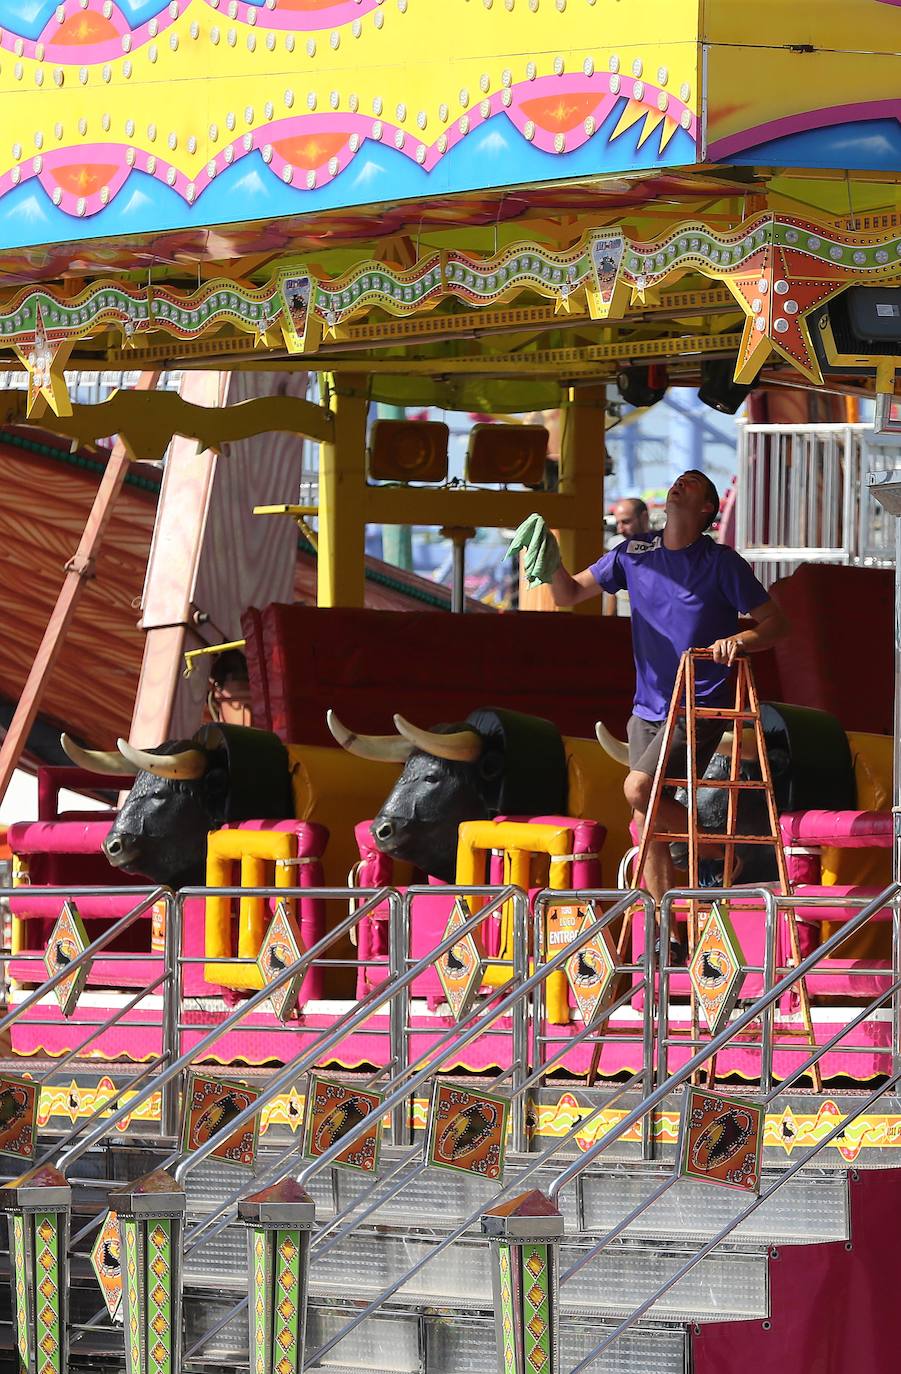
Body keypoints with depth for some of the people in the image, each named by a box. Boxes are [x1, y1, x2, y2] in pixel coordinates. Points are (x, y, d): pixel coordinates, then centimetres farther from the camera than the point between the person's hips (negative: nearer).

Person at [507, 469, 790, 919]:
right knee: (647, 823, 4)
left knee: (639, 788, -22)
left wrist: (739, 641, -22)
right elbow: (569, 593, 11)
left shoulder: (721, 562, -6)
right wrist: (550, 560, -10)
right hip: (647, 708, 6)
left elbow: (776, 623, -2)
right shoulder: (635, 555, 7)